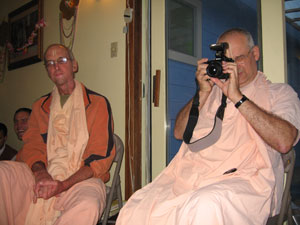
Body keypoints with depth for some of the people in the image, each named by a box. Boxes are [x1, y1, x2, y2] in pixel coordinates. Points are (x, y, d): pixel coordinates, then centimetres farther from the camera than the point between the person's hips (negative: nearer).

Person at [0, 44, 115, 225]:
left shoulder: (97, 103, 4)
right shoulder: (40, 106, 18)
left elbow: (101, 157, -4)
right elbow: (32, 145, 10)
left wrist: (63, 184, -18)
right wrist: (40, 171, -15)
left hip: (81, 178, -3)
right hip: (43, 176, 4)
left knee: (87, 206, -38)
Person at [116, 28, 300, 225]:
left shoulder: (279, 93, 12)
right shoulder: (213, 88, 23)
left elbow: (284, 141, -9)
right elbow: (179, 132, 14)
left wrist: (237, 97, -10)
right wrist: (203, 92, 2)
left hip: (243, 180, -4)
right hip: (188, 176, 4)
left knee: (205, 207, -37)